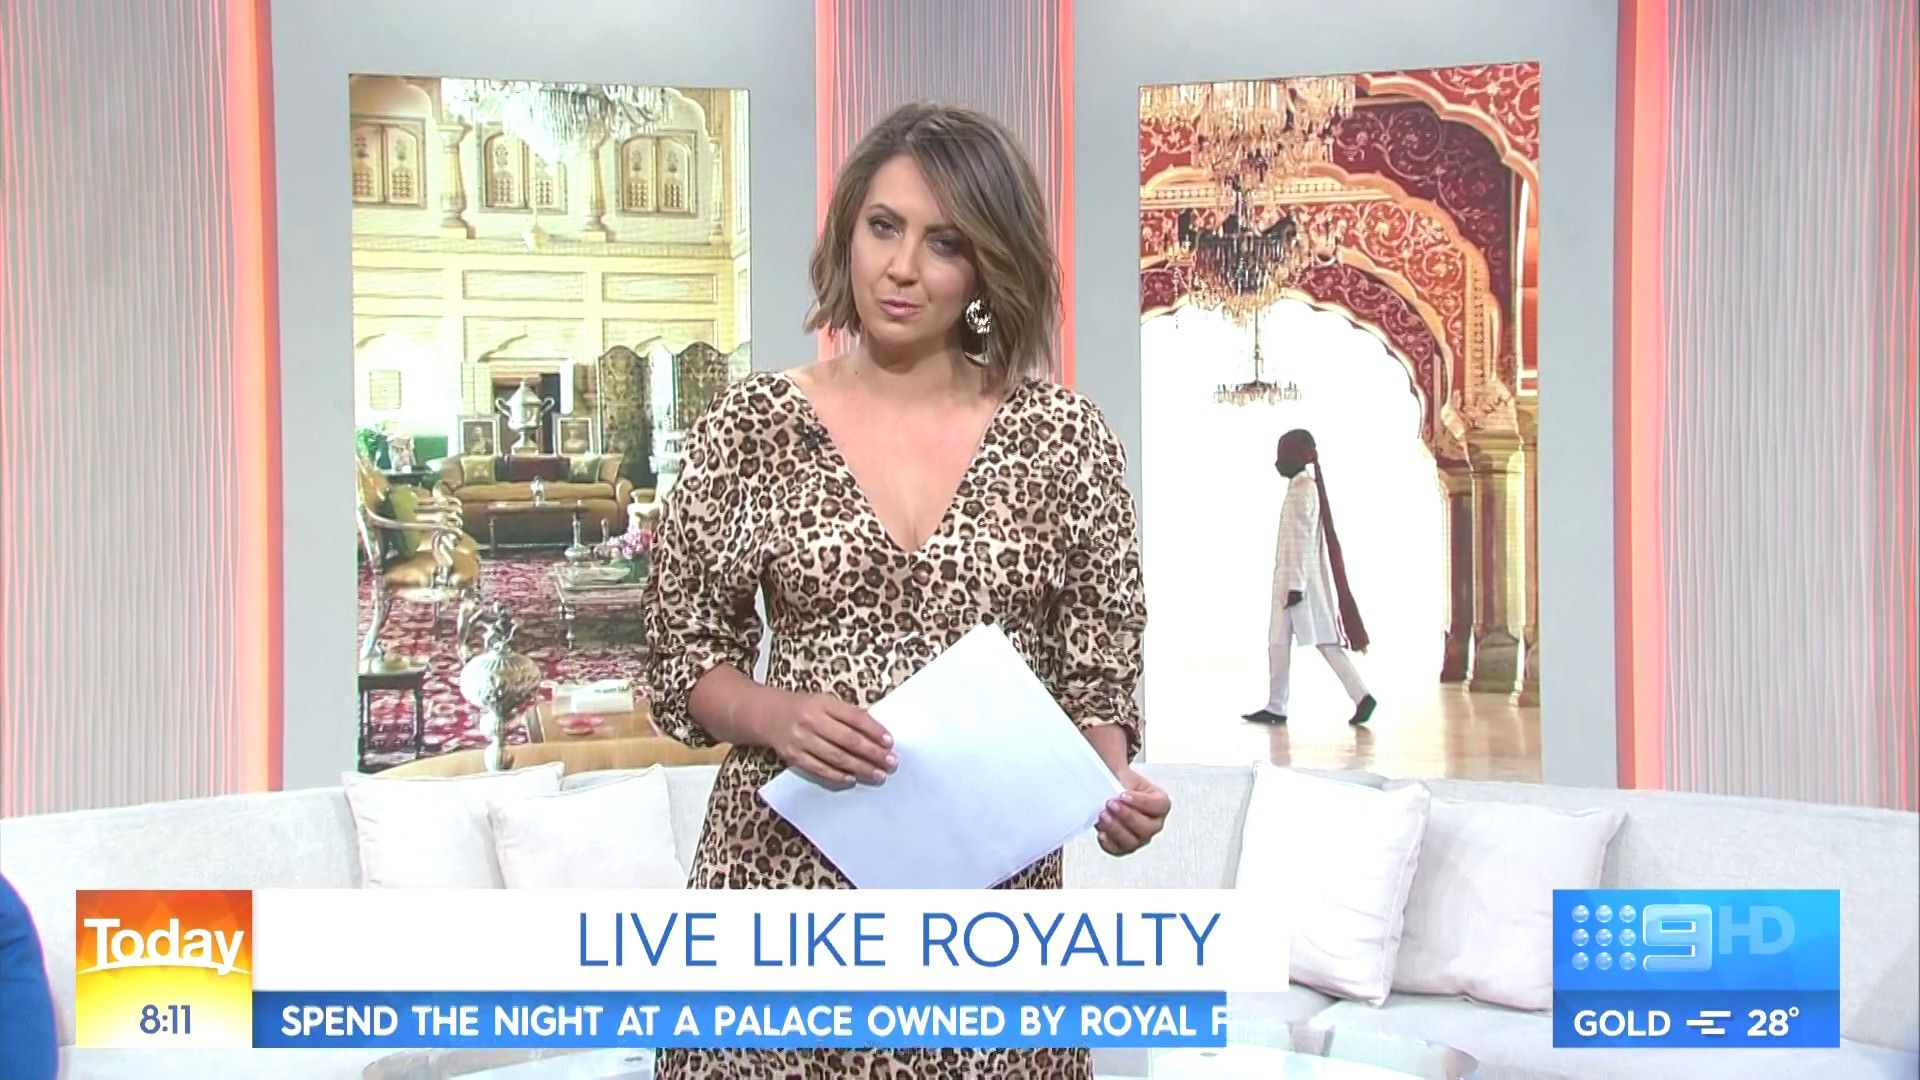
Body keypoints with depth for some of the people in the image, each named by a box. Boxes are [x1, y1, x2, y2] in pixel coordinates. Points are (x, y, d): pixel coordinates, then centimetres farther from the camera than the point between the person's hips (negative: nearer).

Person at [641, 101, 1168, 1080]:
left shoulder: (1067, 439, -2)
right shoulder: (752, 424, -2)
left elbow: (1097, 675, 2)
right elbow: (682, 657, 3)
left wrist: (1117, 784, -17)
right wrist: (777, 713, -17)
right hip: (789, 870, 0)